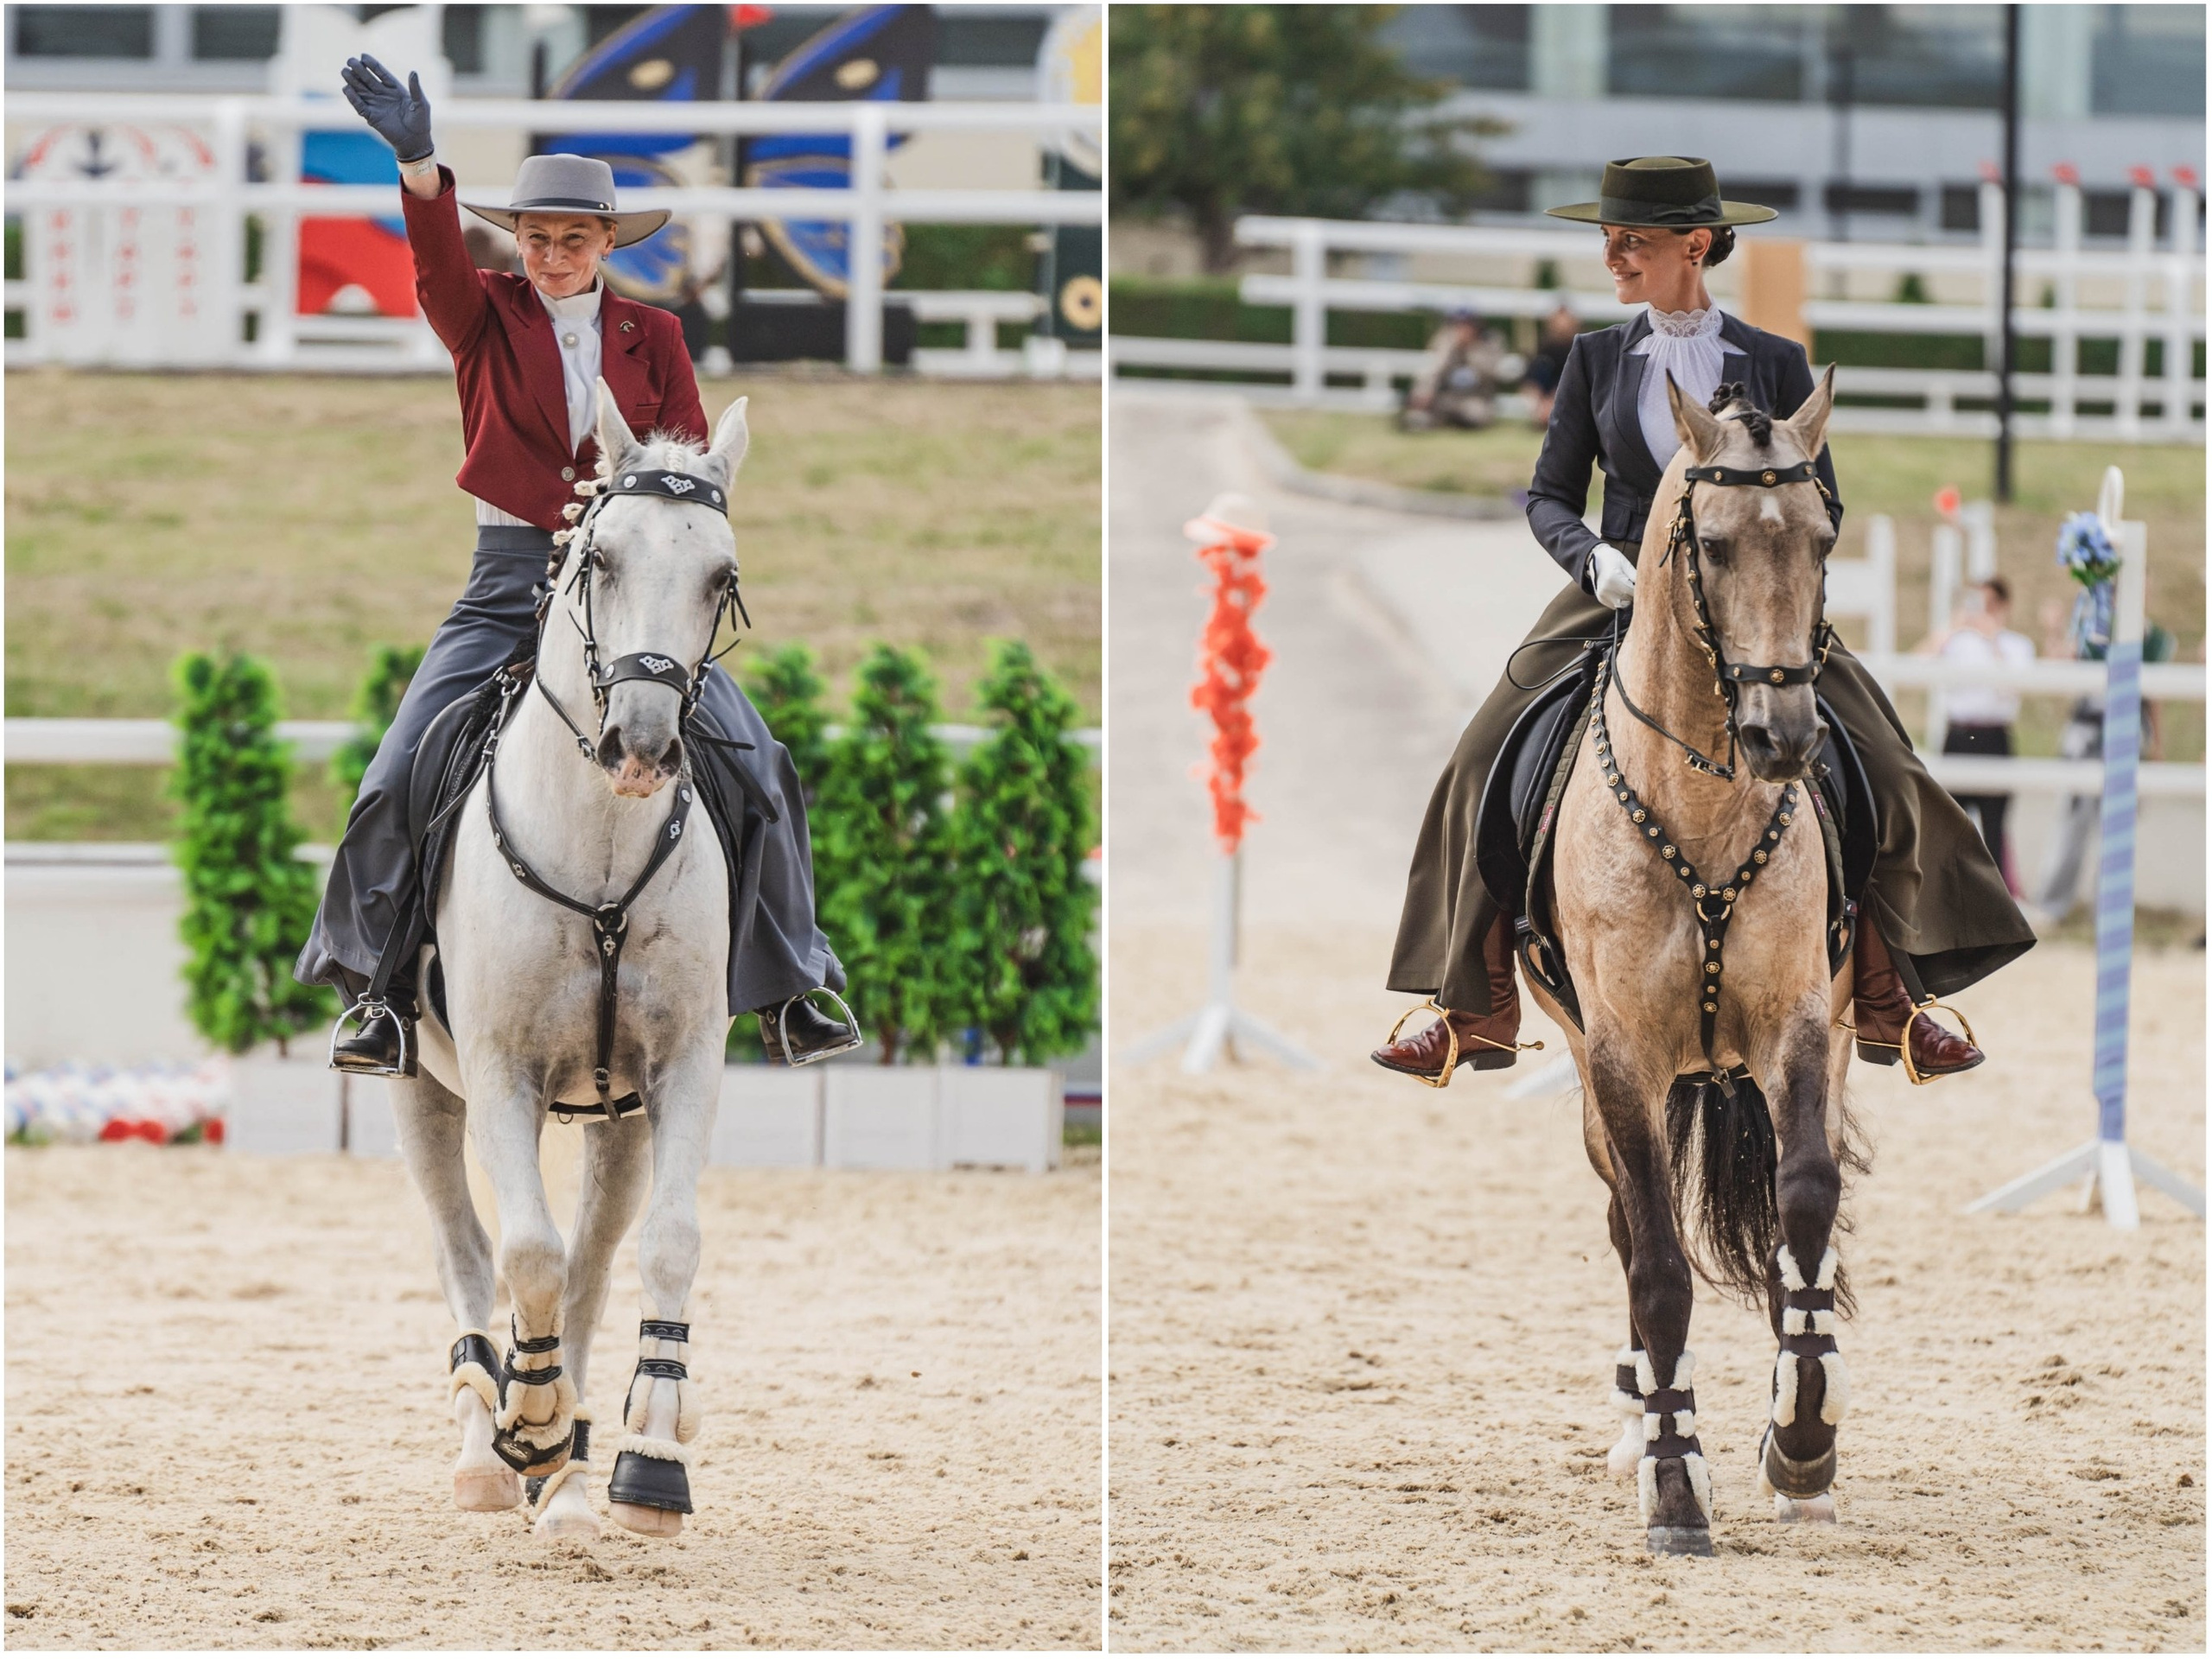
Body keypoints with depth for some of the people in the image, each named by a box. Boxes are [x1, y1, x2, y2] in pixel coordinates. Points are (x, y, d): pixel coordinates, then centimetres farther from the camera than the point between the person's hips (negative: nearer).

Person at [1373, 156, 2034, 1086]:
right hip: (1618, 598, 1)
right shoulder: (1596, 361, 7)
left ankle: (1882, 1002, 0)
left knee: (1882, 778, -16)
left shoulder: (1774, 365, 4)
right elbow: (1550, 496, 7)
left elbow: (1821, 507, 5)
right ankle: (1479, 1013, -8)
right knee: (1489, 769, -17)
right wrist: (1595, 559, -14)